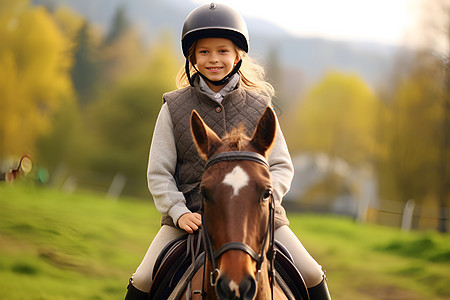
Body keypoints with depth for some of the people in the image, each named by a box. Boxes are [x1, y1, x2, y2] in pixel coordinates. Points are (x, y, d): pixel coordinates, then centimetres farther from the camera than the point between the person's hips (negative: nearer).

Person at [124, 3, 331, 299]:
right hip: (191, 216, -1)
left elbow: (282, 166, 5)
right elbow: (159, 173, 2)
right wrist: (179, 213, -14)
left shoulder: (259, 106, 4)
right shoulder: (174, 108, 1)